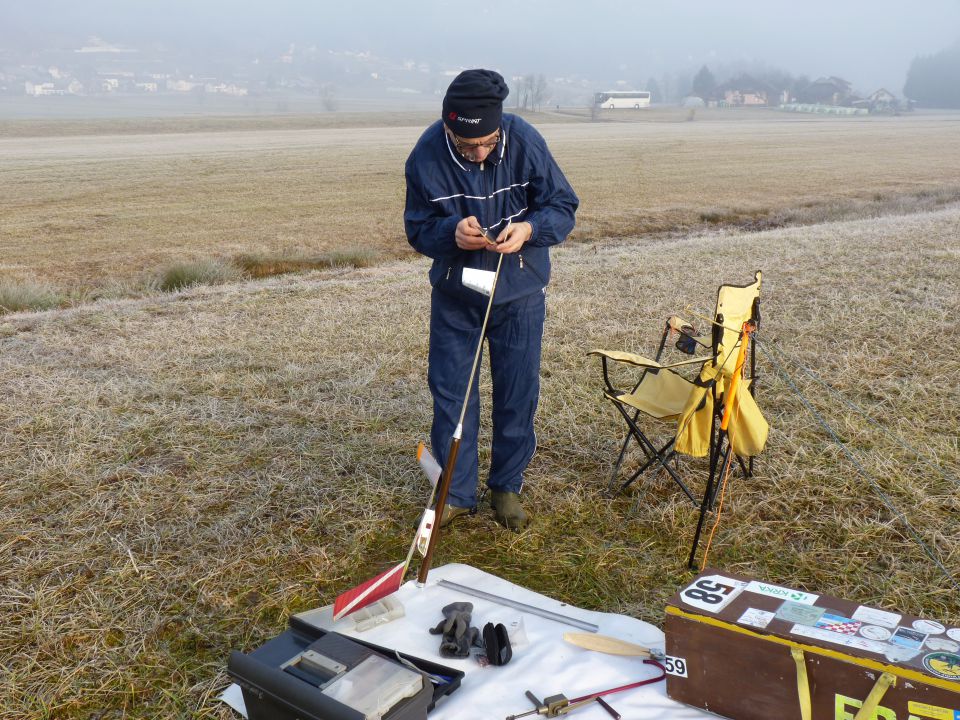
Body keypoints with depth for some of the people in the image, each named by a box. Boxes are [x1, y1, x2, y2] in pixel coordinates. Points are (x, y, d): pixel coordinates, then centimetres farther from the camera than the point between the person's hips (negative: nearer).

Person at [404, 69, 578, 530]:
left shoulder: (525, 141, -17)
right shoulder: (427, 156, -17)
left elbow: (563, 206, -8)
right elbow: (417, 230, -8)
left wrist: (529, 228, -30)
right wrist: (452, 231, -30)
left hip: (520, 291, 0)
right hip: (454, 293, 0)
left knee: (517, 393, 8)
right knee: (450, 392, 4)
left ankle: (507, 486, 27)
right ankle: (457, 491, 21)